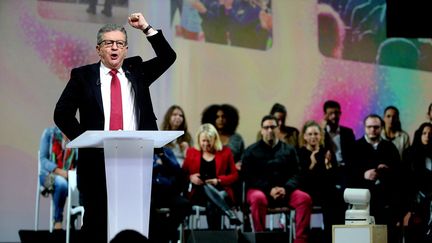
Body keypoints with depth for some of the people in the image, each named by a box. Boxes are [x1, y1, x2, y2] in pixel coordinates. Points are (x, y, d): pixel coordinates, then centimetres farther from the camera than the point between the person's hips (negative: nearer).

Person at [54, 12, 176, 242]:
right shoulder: (83, 76, 7)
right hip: (97, 160, -2)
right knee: (96, 222, -1)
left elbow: (168, 57, 9)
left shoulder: (136, 72, 15)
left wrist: (146, 28, 4)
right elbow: (62, 113, 4)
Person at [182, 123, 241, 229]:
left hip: (220, 191, 0)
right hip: (198, 193, 0)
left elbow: (234, 175, 9)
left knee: (211, 204, -38)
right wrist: (190, 178, -8)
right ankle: (230, 213, -51)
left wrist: (218, 180, -8)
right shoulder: (191, 152, 15)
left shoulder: (225, 152, 12)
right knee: (207, 188, -38)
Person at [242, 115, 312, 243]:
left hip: (285, 190, 2)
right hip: (260, 189, -2)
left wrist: (285, 189, -14)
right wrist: (269, 190, -16)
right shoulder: (251, 151, 8)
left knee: (305, 198, -25)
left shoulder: (289, 150, 15)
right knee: (258, 199, -38)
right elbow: (249, 177, -2)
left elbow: (296, 174, 7)